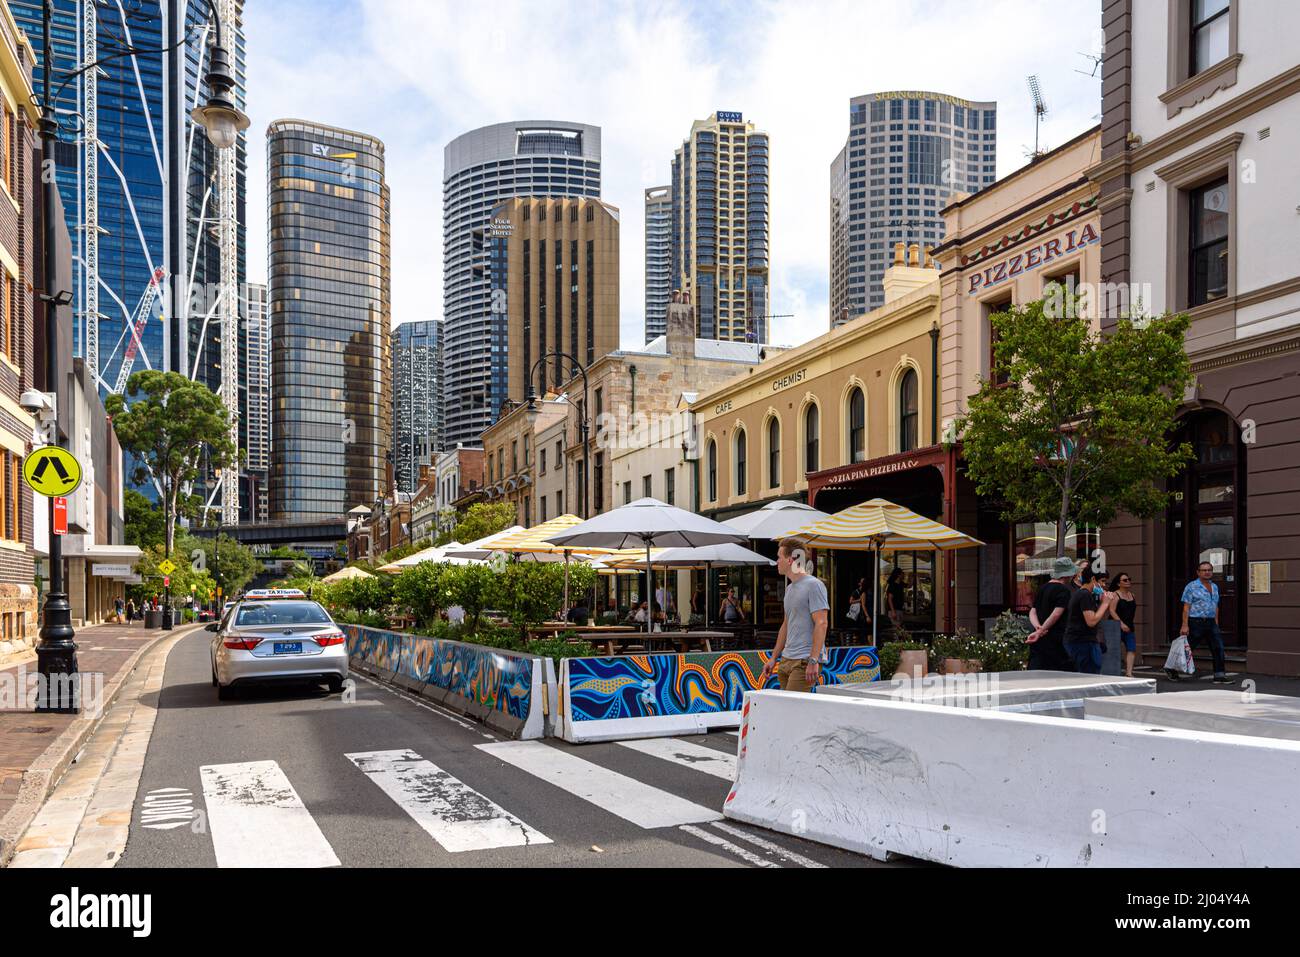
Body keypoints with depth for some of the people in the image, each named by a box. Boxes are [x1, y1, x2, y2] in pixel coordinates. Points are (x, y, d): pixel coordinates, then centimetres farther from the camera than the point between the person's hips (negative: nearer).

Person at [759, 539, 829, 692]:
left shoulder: (813, 585, -9)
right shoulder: (789, 588, 20)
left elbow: (821, 623, -16)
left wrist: (813, 661, -21)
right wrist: (774, 658, 22)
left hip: (804, 661, -9)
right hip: (786, 660, 9)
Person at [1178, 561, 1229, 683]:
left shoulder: (1214, 587, 14)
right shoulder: (1192, 586, -6)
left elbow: (1216, 607, 20)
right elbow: (1186, 607, -10)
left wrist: (1216, 624, 15)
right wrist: (1185, 625, -16)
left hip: (1211, 623, 6)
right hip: (1196, 622, -6)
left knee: (1218, 648, -3)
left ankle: (1219, 676, 1)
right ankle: (1173, 672, 15)